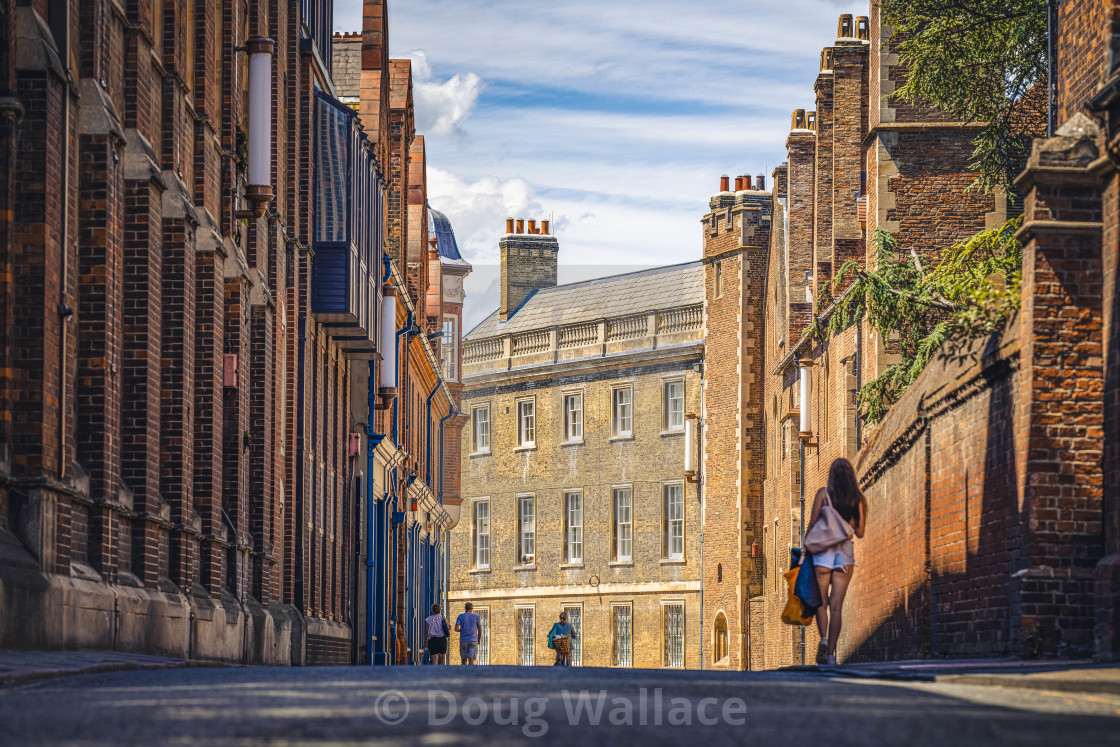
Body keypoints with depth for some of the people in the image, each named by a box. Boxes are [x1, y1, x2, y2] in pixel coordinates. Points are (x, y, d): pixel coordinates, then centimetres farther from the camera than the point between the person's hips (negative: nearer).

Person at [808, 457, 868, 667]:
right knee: (836, 606, 1)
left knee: (822, 601, 9)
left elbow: (813, 522, -7)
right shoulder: (859, 499, 5)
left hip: (823, 549, -2)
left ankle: (824, 639, -17)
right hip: (846, 550, 2)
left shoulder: (823, 493, -2)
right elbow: (860, 531, 4)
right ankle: (831, 654, -5)